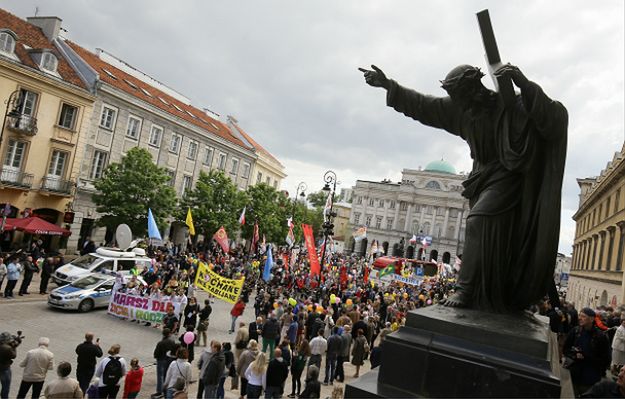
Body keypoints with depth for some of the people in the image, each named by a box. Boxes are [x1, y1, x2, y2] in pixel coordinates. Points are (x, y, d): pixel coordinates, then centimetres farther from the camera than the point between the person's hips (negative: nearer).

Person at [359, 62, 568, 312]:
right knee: (486, 236, 10)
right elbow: (423, 105, 6)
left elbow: (557, 118, -30)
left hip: (505, 178, -7)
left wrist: (524, 84, -42)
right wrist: (388, 85, 4)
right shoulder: (462, 108, -1)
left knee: (479, 221, -26)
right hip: (482, 178, 7)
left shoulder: (512, 106, -19)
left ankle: (466, 289, -23)